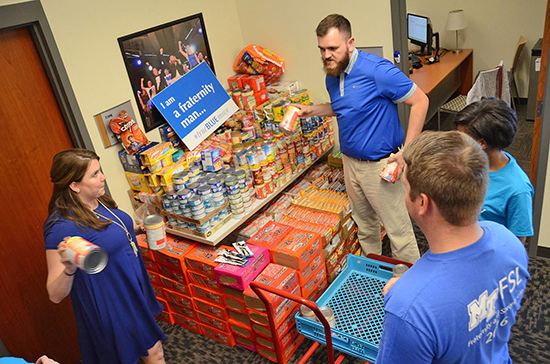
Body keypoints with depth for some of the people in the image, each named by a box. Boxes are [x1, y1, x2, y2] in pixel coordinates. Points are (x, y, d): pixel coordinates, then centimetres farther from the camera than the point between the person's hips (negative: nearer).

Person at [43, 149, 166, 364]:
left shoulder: (99, 201, -2)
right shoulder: (63, 227, -29)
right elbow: (55, 295, -25)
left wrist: (138, 229, 5)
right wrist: (69, 269, -44)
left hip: (134, 294, 8)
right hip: (111, 311, -8)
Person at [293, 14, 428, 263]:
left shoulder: (377, 70, -21)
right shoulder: (332, 76, 4)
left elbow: (420, 102, -17)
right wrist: (313, 110, 6)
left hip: (380, 165, -8)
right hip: (350, 161, 8)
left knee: (398, 228, 3)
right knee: (364, 223, 22)